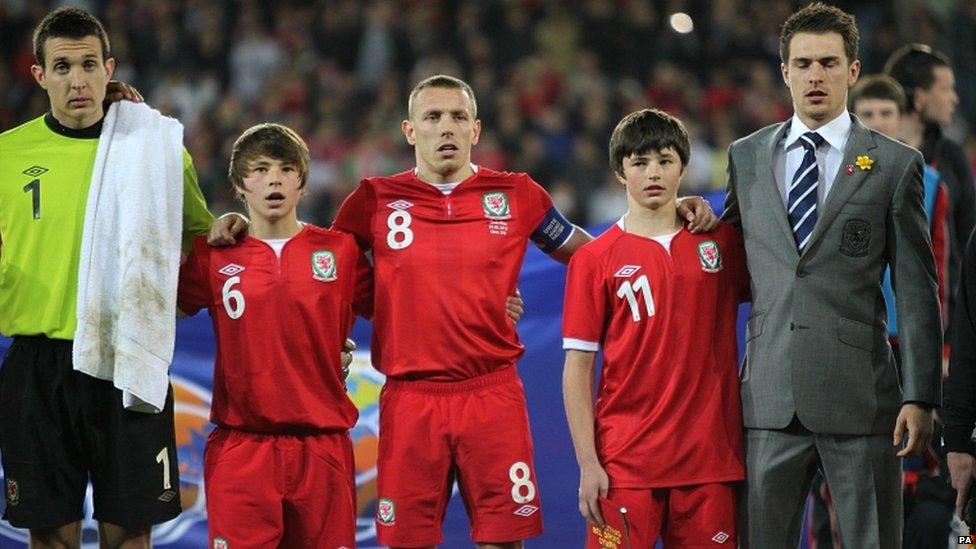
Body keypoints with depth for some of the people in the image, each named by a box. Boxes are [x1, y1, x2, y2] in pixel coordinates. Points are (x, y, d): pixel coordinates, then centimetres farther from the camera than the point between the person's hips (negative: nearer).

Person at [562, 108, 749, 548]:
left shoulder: (721, 242, 8)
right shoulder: (595, 259, 2)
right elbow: (577, 370, 0)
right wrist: (587, 463, -6)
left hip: (709, 458, 2)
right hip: (625, 459, -2)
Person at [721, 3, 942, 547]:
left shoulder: (895, 165, 3)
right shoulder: (747, 157, 13)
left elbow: (917, 292, 1)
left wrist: (920, 397, -5)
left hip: (860, 396, -3)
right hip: (771, 396, 3)